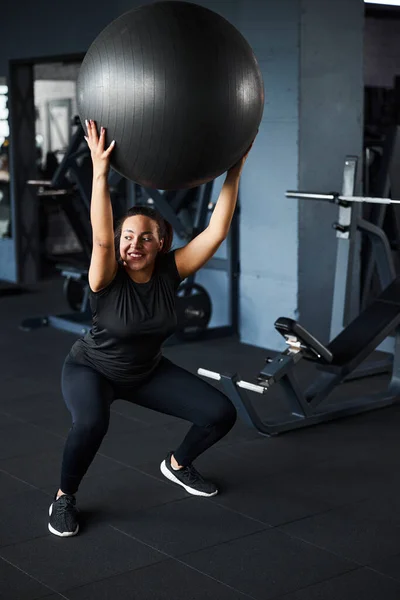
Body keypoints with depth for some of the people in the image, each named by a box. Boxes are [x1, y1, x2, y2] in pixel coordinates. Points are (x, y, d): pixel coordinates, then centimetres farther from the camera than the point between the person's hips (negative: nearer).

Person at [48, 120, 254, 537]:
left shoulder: (170, 272, -18)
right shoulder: (107, 278, -27)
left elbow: (216, 231, -25)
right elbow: (101, 238, -48)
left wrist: (234, 173, -31)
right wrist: (100, 171, -55)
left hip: (148, 372, 5)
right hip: (91, 370, -4)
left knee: (221, 413, -6)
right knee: (91, 423, -39)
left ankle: (178, 464, 24)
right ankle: (64, 498, -10)